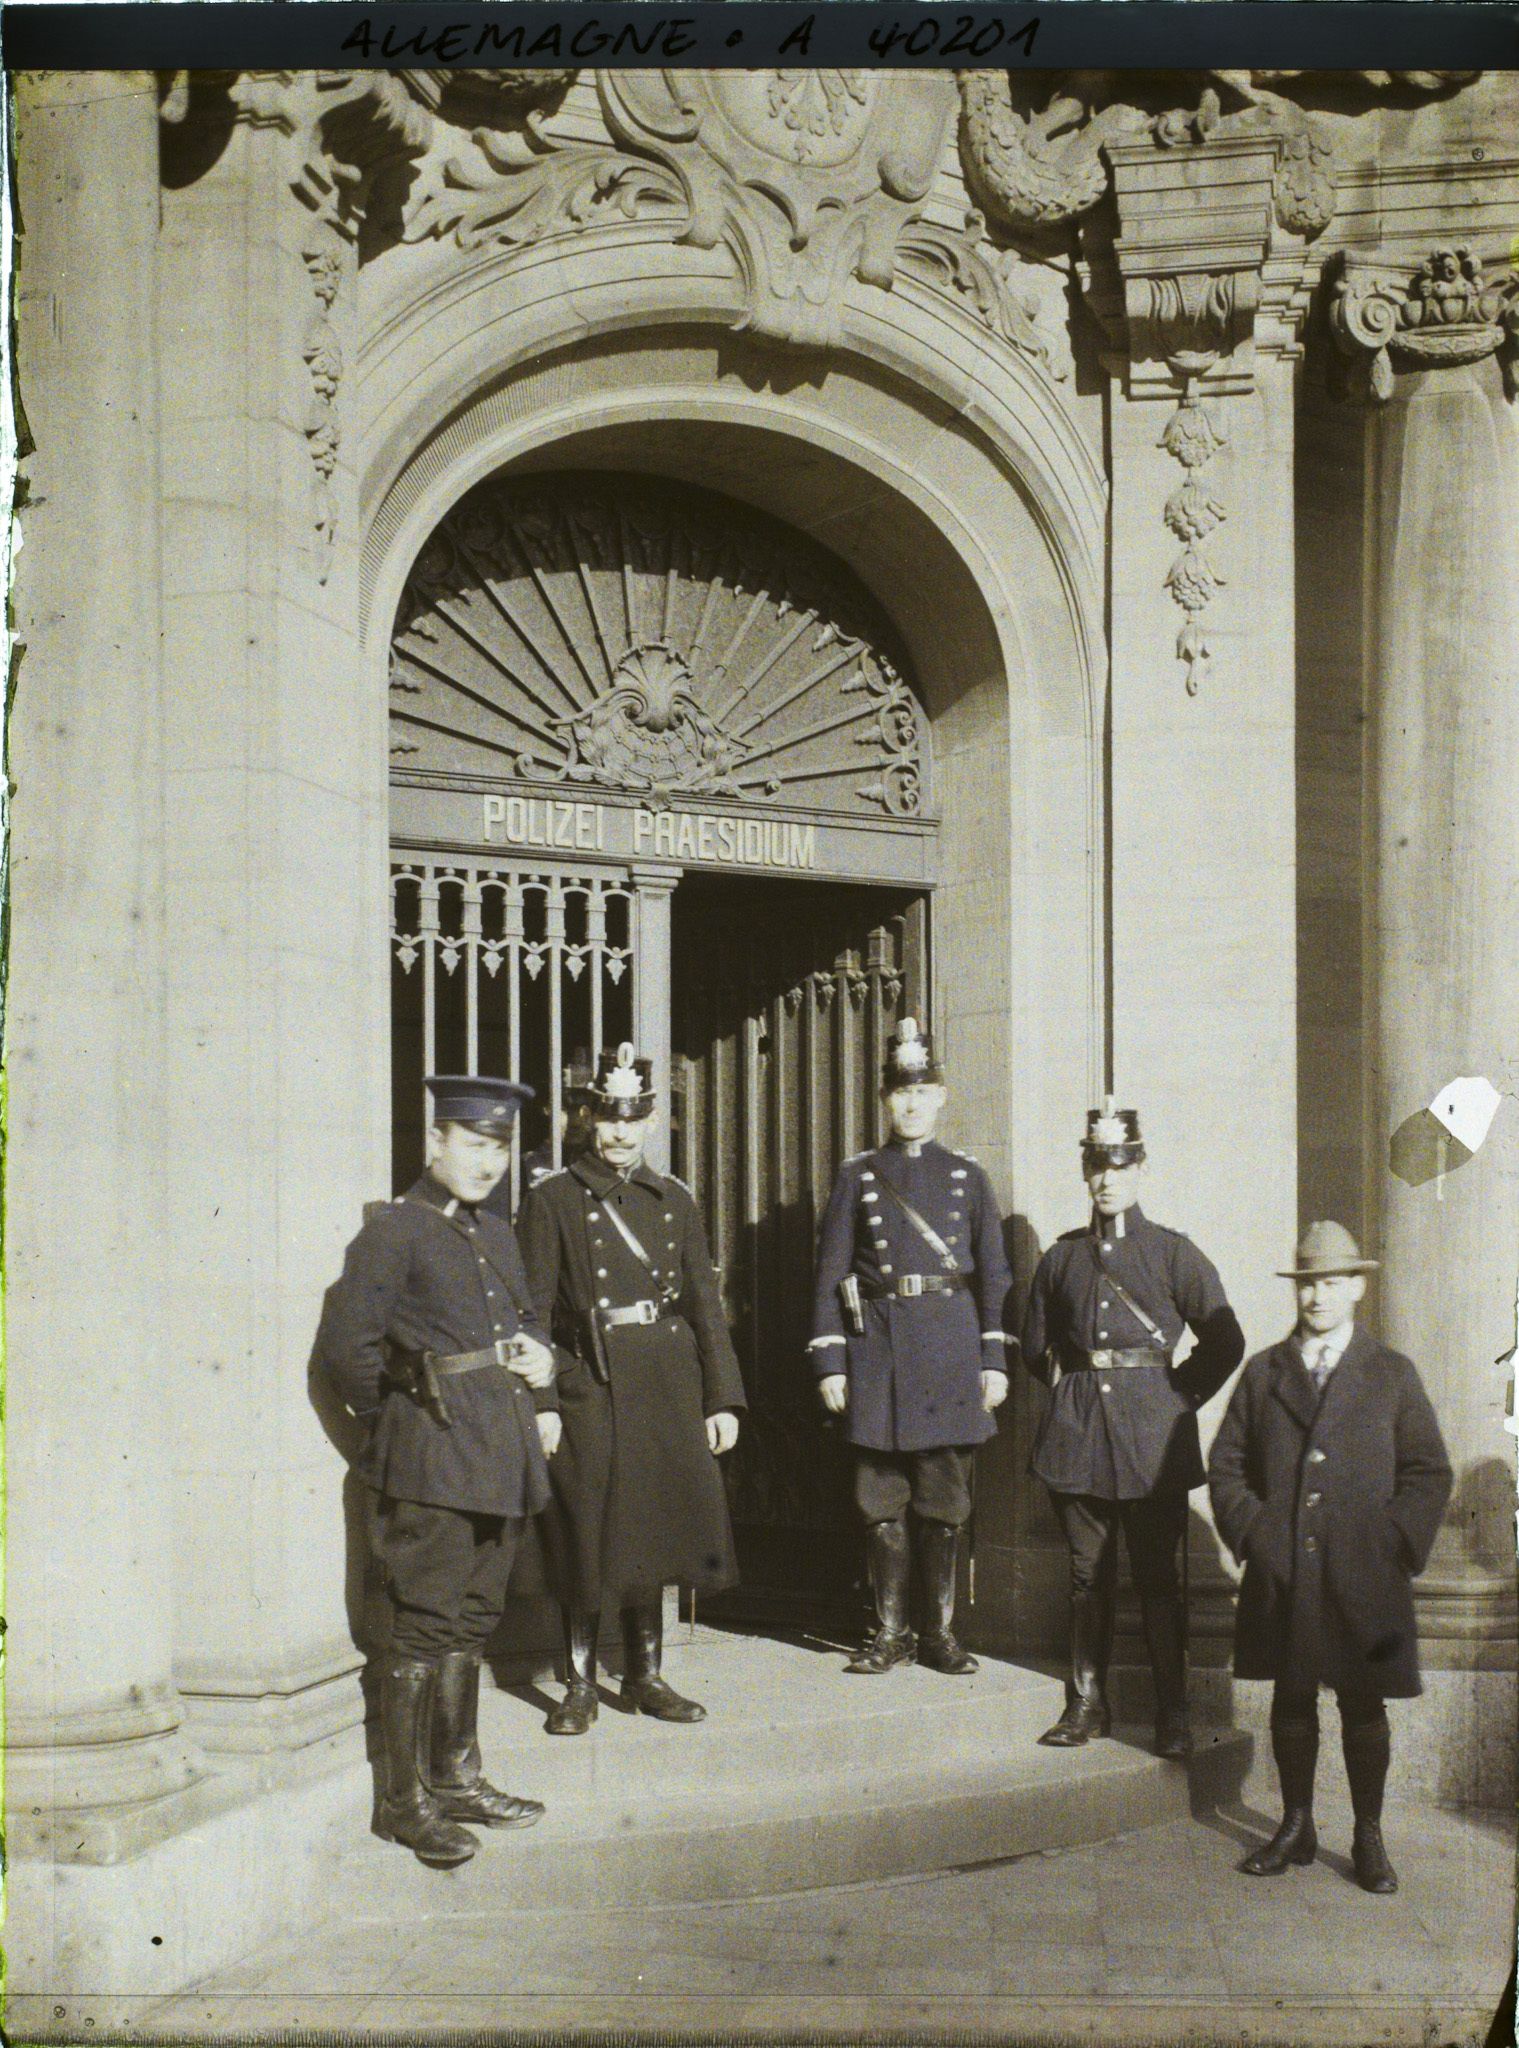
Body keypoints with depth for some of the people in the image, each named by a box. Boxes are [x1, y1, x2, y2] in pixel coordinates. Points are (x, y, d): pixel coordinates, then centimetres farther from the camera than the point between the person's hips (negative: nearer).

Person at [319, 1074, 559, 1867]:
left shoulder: (495, 1234, 17)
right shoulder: (393, 1231, -7)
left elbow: (526, 1322, 28)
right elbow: (346, 1340, -13)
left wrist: (541, 1367, 8)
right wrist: (396, 1418, -5)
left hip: (500, 1457, 8)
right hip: (434, 1457, -8)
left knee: (472, 1619, 14)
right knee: (427, 1624, -4)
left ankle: (456, 1778, 25)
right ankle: (404, 1800, 5)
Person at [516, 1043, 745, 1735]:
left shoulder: (674, 1199, 11)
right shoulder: (552, 1200, -1)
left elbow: (705, 1303, 10)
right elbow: (531, 1311, -5)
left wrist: (722, 1399, 5)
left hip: (667, 1388, 4)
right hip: (589, 1386, -4)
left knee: (654, 1529, 10)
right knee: (588, 1540, 1)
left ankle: (645, 1677, 23)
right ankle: (579, 1685, 15)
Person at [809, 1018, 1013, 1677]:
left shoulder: (967, 1176, 8)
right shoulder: (857, 1176, 6)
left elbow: (994, 1274, 8)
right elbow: (831, 1272, 3)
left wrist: (994, 1361, 2)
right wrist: (828, 1362, -4)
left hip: (951, 1350, 0)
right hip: (878, 1350, 0)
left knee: (944, 1500, 4)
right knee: (882, 1499, 3)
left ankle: (939, 1633, 14)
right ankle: (891, 1631, 13)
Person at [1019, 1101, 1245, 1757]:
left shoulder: (1173, 1253, 1)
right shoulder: (1061, 1257, 10)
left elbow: (1225, 1341, 2)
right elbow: (1035, 1346, 21)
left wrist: (1179, 1395, -1)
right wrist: (1067, 1385, 10)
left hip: (1153, 1437, -3)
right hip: (1077, 1433, 3)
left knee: (1157, 1577, 2)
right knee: (1088, 1574, 8)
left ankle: (1172, 1713, 10)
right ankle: (1087, 1703, 18)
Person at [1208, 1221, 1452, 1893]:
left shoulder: (1392, 1373, 5)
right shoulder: (1263, 1372, 9)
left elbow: (1428, 1473, 4)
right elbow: (1226, 1464, 10)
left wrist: (1393, 1546, -6)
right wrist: (1252, 1533, -3)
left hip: (1364, 1579, -1)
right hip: (1282, 1578, 2)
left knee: (1363, 1707, 5)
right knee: (1291, 1702, 10)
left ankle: (1367, 1839, 16)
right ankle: (1295, 1828, 22)